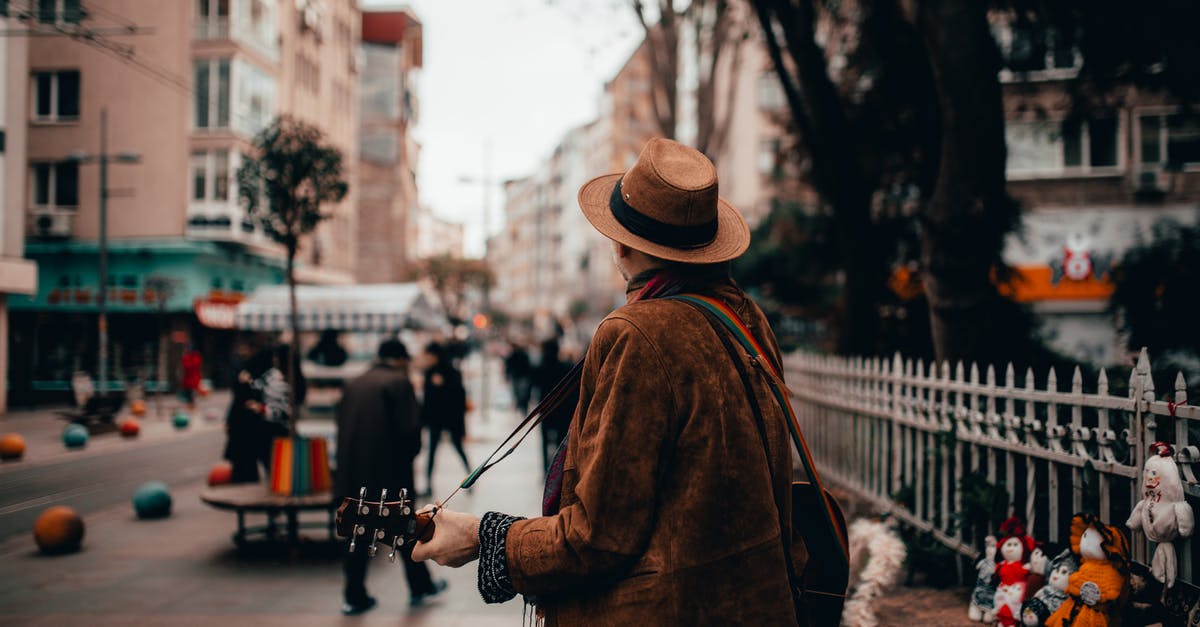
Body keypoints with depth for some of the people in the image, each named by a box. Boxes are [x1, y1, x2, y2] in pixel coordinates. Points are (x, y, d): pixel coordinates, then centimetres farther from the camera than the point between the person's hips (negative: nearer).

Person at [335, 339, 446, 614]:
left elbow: (342, 427, 11)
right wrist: (408, 455, 2)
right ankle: (420, 586, 22)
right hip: (390, 472, -5)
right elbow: (410, 429, -16)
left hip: (354, 472, 5)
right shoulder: (399, 382, -8)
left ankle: (355, 596, 9)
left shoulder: (354, 385, 12)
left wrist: (347, 465, 15)